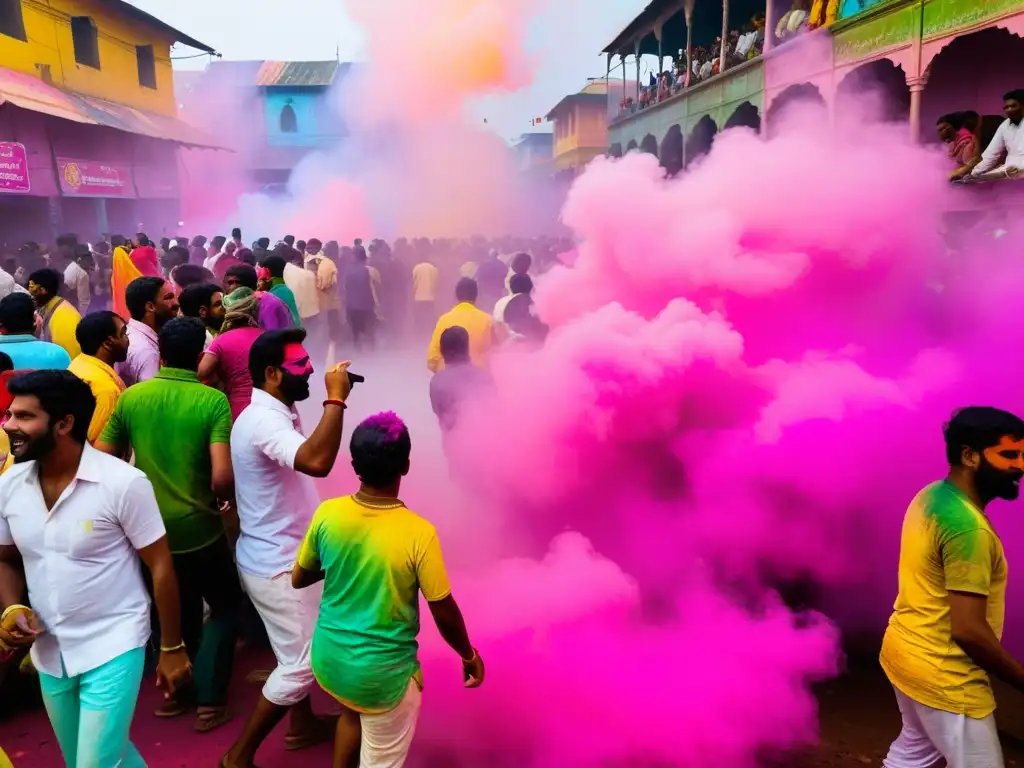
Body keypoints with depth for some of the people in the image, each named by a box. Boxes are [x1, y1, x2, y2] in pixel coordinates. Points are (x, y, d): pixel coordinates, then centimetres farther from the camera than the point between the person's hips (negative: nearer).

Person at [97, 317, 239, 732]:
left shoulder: (130, 397, -4)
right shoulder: (213, 401, -16)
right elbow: (222, 477, -25)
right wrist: (224, 499, -3)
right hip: (198, 528, -4)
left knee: (175, 609, 27)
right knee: (225, 605, 19)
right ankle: (209, 700, 17)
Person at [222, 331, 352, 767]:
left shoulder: (274, 414, 7)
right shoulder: (263, 420, -27)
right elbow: (316, 461, -45)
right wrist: (336, 399, -37)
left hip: (284, 555, 10)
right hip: (276, 564, -10)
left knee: (302, 651, 25)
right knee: (300, 663, 3)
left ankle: (302, 724, 44)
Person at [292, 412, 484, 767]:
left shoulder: (327, 514, -15)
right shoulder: (419, 533, -26)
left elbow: (299, 579, 1)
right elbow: (445, 615, -15)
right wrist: (469, 656, 2)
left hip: (327, 660, 5)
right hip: (382, 674, -4)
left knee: (353, 709, 35)